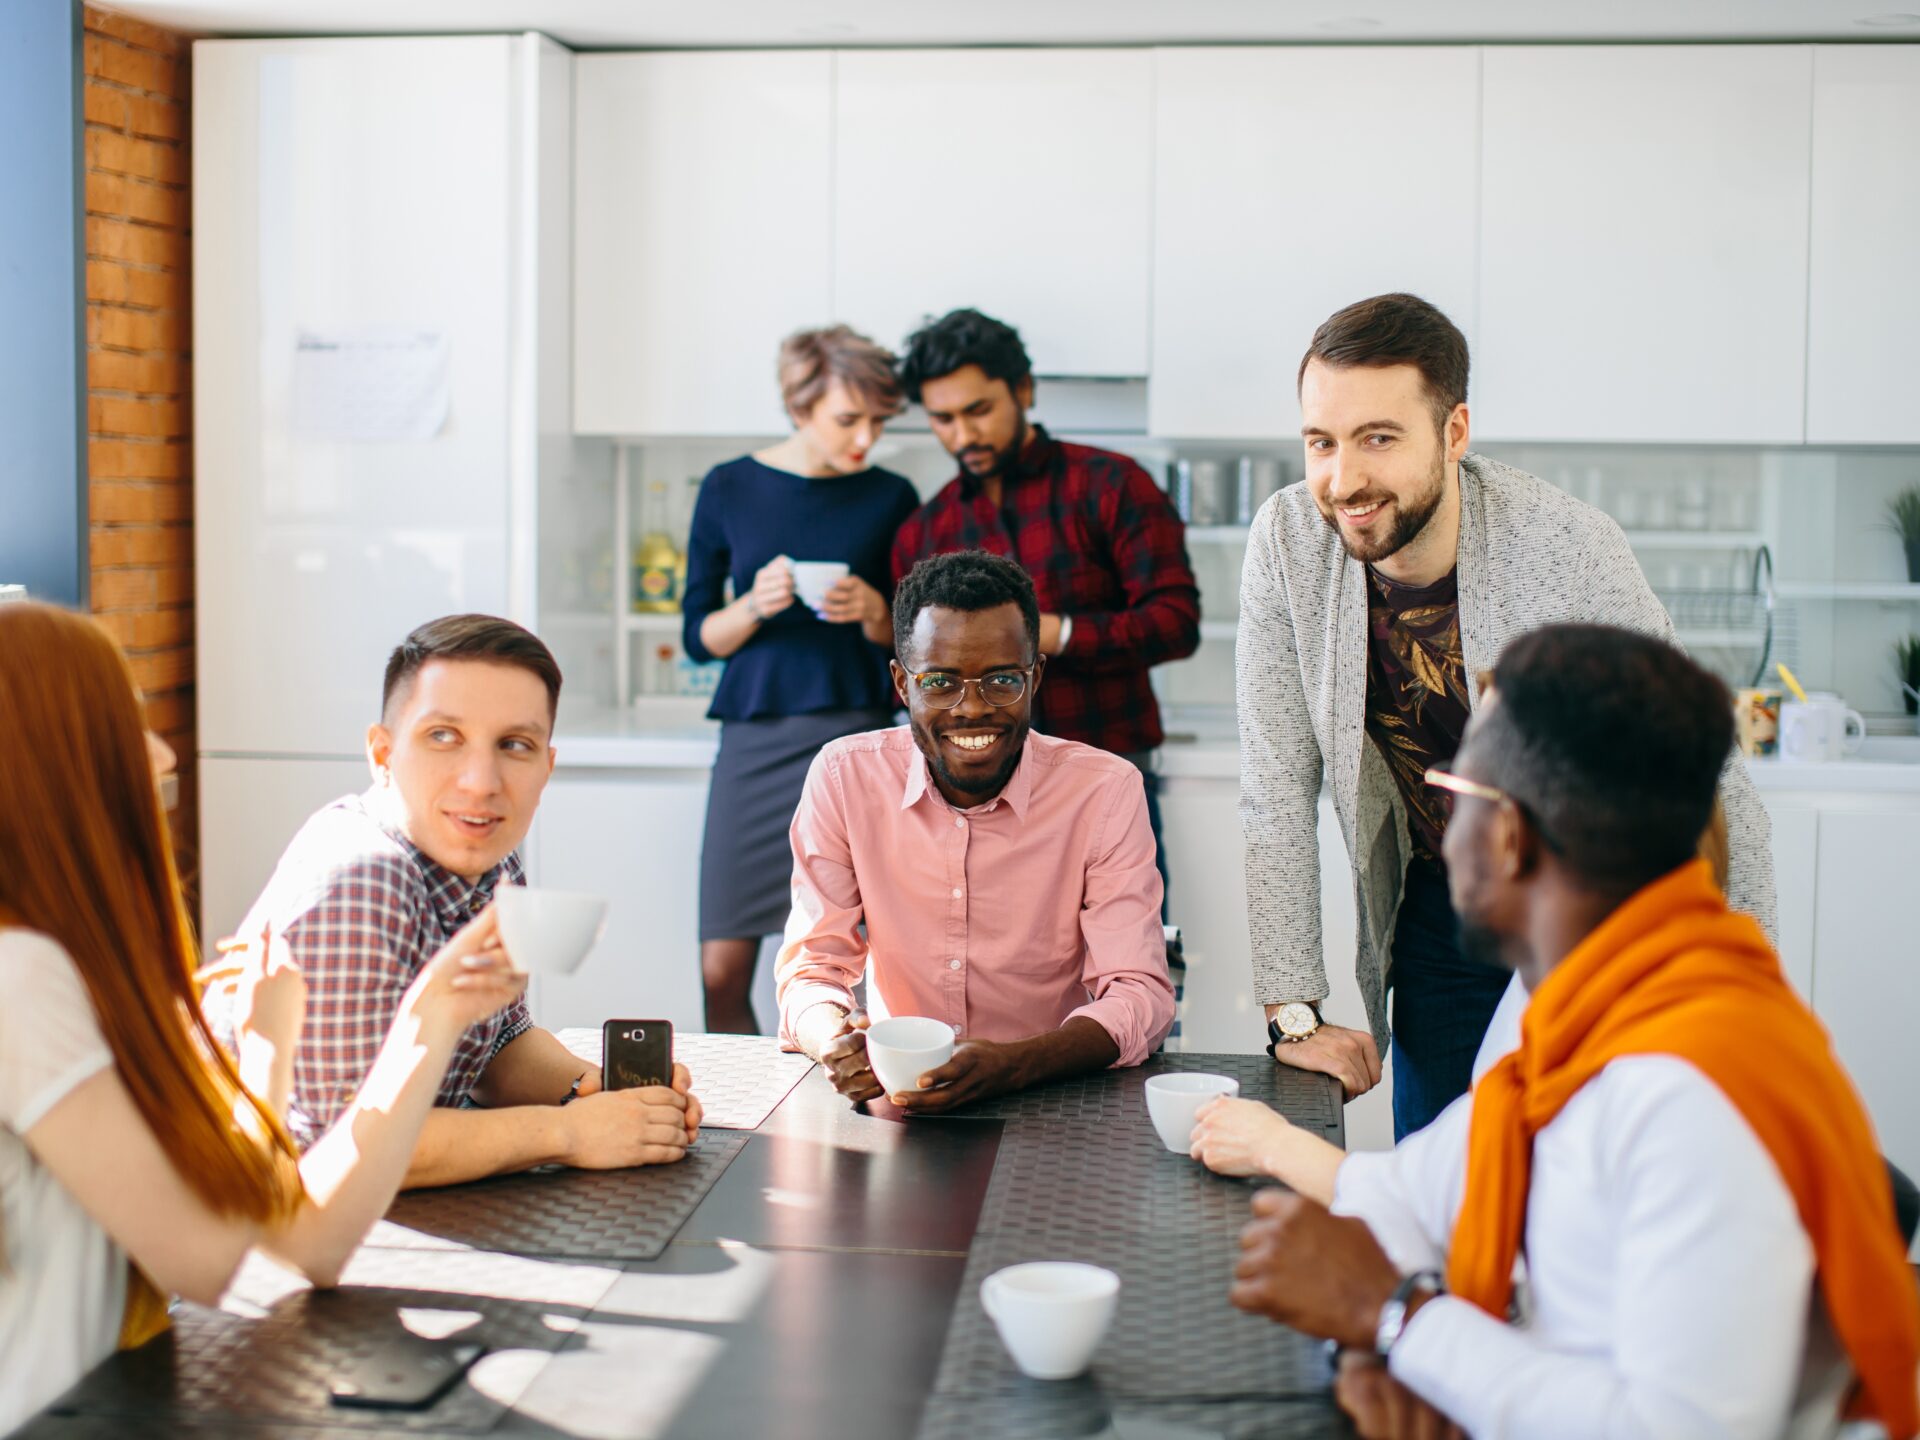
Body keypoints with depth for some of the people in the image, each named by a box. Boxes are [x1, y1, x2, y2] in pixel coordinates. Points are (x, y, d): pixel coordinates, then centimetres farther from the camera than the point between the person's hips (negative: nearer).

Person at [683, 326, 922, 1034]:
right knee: (722, 971, 0)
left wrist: (874, 615, -10)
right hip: (754, 736, 1)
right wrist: (754, 606, -12)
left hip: (852, 733, -1)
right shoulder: (730, 488, 5)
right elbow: (699, 635, 8)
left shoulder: (889, 499, 4)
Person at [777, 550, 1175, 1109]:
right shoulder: (844, 777, -3)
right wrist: (835, 1041, -27)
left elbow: (1139, 993, -12)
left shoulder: (1105, 790, -7)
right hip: (897, 1100, 0)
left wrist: (1014, 1064, -32)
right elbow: (813, 967, -2)